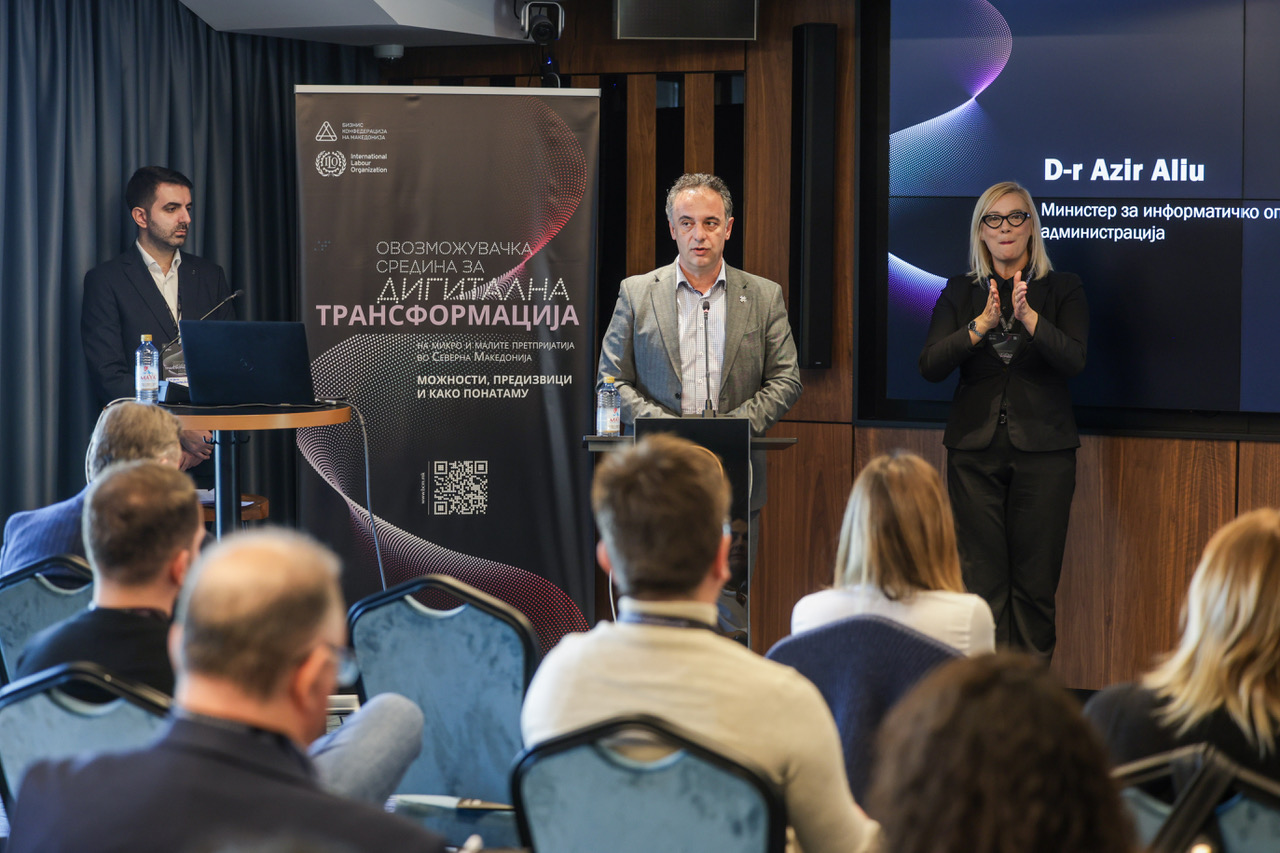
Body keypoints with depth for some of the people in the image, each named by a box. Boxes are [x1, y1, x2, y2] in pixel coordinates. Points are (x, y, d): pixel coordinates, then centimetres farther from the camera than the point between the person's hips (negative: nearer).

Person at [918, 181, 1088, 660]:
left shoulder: (1062, 290, 6)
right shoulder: (960, 293, 10)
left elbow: (1074, 360, -9)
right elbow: (930, 365, -2)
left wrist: (1028, 316, -22)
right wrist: (982, 324, -15)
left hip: (1042, 449, -1)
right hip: (975, 449, 1)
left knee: (1035, 584, -1)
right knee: (982, 581, -2)